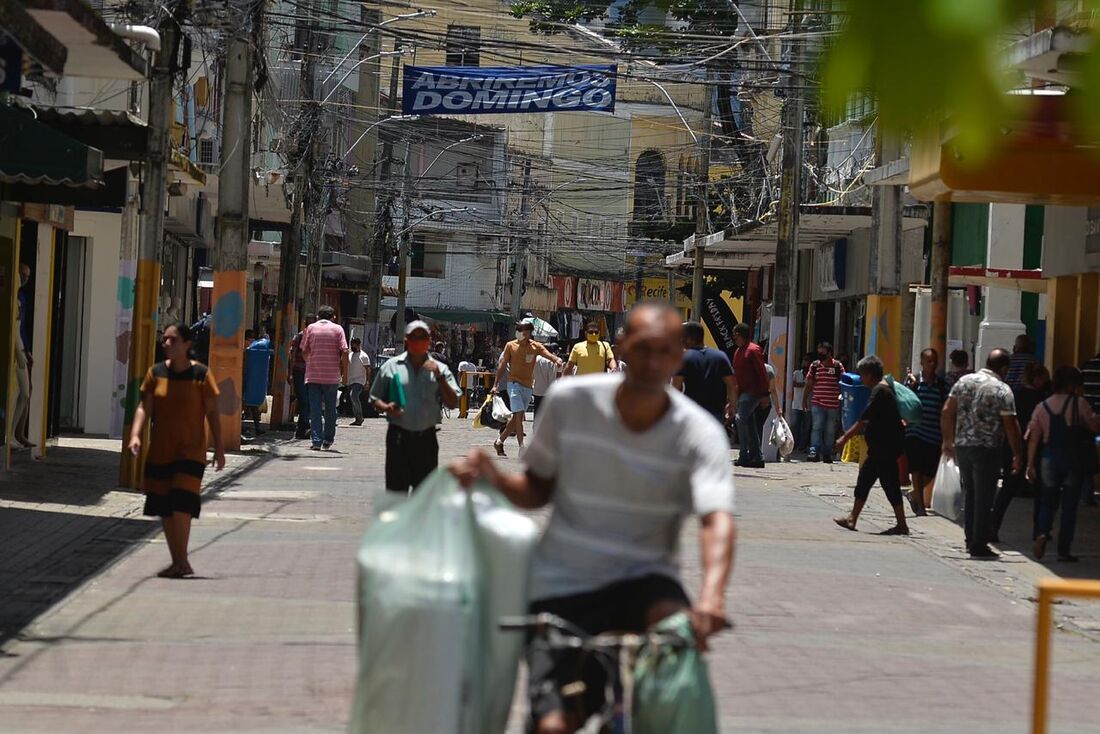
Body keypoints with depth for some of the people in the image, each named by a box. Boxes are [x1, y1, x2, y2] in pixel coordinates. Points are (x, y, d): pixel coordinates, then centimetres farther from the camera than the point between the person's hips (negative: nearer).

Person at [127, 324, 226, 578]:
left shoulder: (201, 374, -5)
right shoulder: (156, 372, 4)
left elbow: (212, 413, -2)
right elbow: (144, 407, 1)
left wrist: (219, 448, -4)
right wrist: (136, 435, -15)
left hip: (190, 452, -4)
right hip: (160, 452, 4)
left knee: (181, 505, -15)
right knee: (165, 509, 8)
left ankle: (182, 561, -6)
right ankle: (177, 562, 18)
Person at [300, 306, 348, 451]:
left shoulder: (311, 328, 5)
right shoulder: (337, 329, 2)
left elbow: (304, 351, 5)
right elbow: (344, 352, -6)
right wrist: (344, 373, 1)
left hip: (313, 375, 0)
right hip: (332, 376, 0)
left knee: (315, 409, 1)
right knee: (330, 408, 12)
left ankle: (316, 440, -6)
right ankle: (328, 440, 17)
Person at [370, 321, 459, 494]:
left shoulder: (439, 369, 6)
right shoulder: (391, 366, 4)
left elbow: (453, 403, -2)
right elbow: (375, 399, 9)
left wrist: (439, 377, -13)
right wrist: (386, 407, -13)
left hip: (426, 438, 2)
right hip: (398, 435, -1)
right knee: (396, 488, -5)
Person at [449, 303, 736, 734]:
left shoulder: (699, 434, -9)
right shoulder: (570, 400, -5)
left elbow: (717, 520, -26)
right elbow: (537, 491, 9)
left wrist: (712, 596, -45)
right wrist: (492, 477, -13)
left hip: (641, 580, 0)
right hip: (562, 586, 0)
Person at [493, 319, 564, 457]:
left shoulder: (535, 346, 4)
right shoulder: (510, 345, 0)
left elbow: (548, 355, -12)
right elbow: (502, 365, 4)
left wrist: (557, 359, -35)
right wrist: (496, 384, 1)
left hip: (528, 387, 4)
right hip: (514, 384, -4)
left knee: (516, 417, 10)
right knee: (519, 414, -16)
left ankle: (499, 441, 26)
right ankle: (522, 447, -19)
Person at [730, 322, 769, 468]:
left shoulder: (753, 350, -10)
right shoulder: (738, 351, 17)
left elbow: (762, 373, -14)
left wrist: (764, 393, -17)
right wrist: (735, 395, 20)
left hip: (752, 392, -9)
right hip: (743, 392, 9)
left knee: (741, 419, -19)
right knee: (750, 425, 10)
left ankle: (744, 455, -19)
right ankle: (757, 457, 14)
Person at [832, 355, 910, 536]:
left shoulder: (879, 392, -17)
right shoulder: (885, 389, 14)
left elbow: (863, 421, -20)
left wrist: (844, 438, -16)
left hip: (886, 448, -10)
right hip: (880, 448, 10)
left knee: (890, 483, -5)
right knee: (864, 480, 14)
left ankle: (901, 524, 1)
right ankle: (852, 519, 20)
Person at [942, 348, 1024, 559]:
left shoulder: (964, 381, 6)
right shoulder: (1002, 390, -9)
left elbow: (947, 412, 6)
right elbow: (1010, 425, -11)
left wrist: (948, 440, 15)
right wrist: (1018, 455, -3)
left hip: (962, 446, 5)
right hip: (987, 448, -5)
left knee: (969, 494, 16)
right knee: (984, 498, 0)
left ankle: (971, 540, 21)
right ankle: (979, 545, 1)